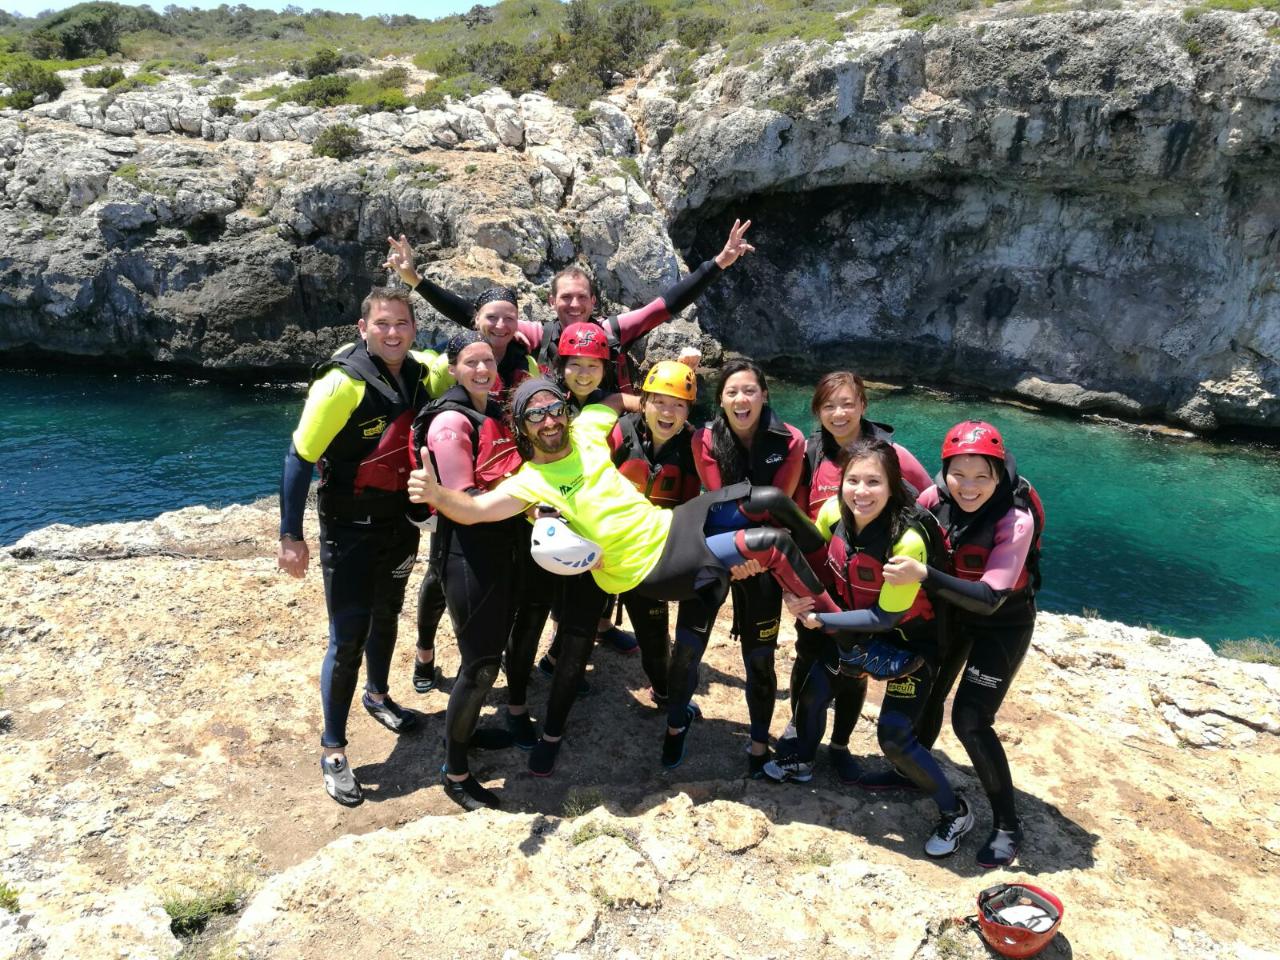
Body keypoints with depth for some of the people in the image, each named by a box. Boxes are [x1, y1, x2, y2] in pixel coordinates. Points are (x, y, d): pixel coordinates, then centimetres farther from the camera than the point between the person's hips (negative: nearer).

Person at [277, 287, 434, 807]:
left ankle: (377, 695, 49)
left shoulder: (421, 372, -6)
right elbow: (299, 458, -18)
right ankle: (333, 750, 14)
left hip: (401, 522, 6)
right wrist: (290, 536, -18)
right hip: (349, 529, -6)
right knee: (348, 637, -3)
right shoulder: (341, 383, -22)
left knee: (385, 616, 23)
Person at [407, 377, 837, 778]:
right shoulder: (529, 482, -16)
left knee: (769, 499, -5)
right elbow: (475, 509, -32)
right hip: (652, 568, -6)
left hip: (670, 525, 6)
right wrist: (436, 493, -49)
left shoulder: (586, 429, 0)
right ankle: (831, 617, 8)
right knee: (772, 544, -16)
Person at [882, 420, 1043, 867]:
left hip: (1003, 623, -5)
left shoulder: (1016, 520, -31)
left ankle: (1007, 826, 10)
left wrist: (924, 576, -46)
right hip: (951, 612, 5)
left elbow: (989, 598, -36)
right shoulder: (936, 498, -20)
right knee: (926, 694, 16)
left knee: (970, 721, -9)